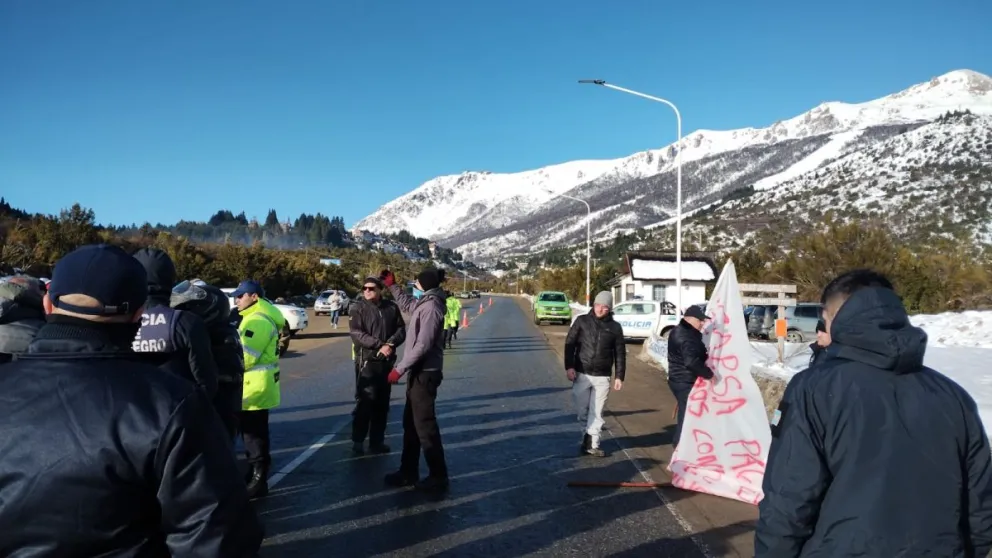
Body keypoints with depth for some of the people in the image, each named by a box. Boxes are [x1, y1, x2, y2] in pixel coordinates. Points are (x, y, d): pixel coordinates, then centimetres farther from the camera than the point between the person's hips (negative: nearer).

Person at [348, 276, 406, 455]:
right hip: (366, 361, -4)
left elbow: (401, 329, 3)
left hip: (387, 361, 4)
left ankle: (377, 441, 20)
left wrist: (390, 344, -16)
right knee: (365, 401, -5)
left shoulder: (391, 307, 6)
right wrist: (379, 345, -21)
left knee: (382, 403, 10)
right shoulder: (357, 308, -3)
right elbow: (356, 334, -13)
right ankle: (358, 440, 8)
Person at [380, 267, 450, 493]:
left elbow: (422, 345, -24)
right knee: (410, 424, 16)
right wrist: (392, 285, 28)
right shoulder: (424, 304, 11)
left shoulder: (431, 308, -19)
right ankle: (408, 472, 27)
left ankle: (438, 477, 7)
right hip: (419, 371, 10)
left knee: (425, 425, -3)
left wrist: (400, 369, -21)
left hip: (425, 373, -10)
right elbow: (407, 304, 35)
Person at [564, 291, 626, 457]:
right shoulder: (582, 321, 0)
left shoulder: (615, 327, 3)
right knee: (582, 410, 9)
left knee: (596, 412, 4)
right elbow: (569, 344, -1)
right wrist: (569, 366, -11)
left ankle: (592, 443, 12)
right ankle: (587, 436, 28)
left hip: (602, 377, 0)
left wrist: (619, 376, 2)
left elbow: (620, 353, 6)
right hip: (581, 374, 0)